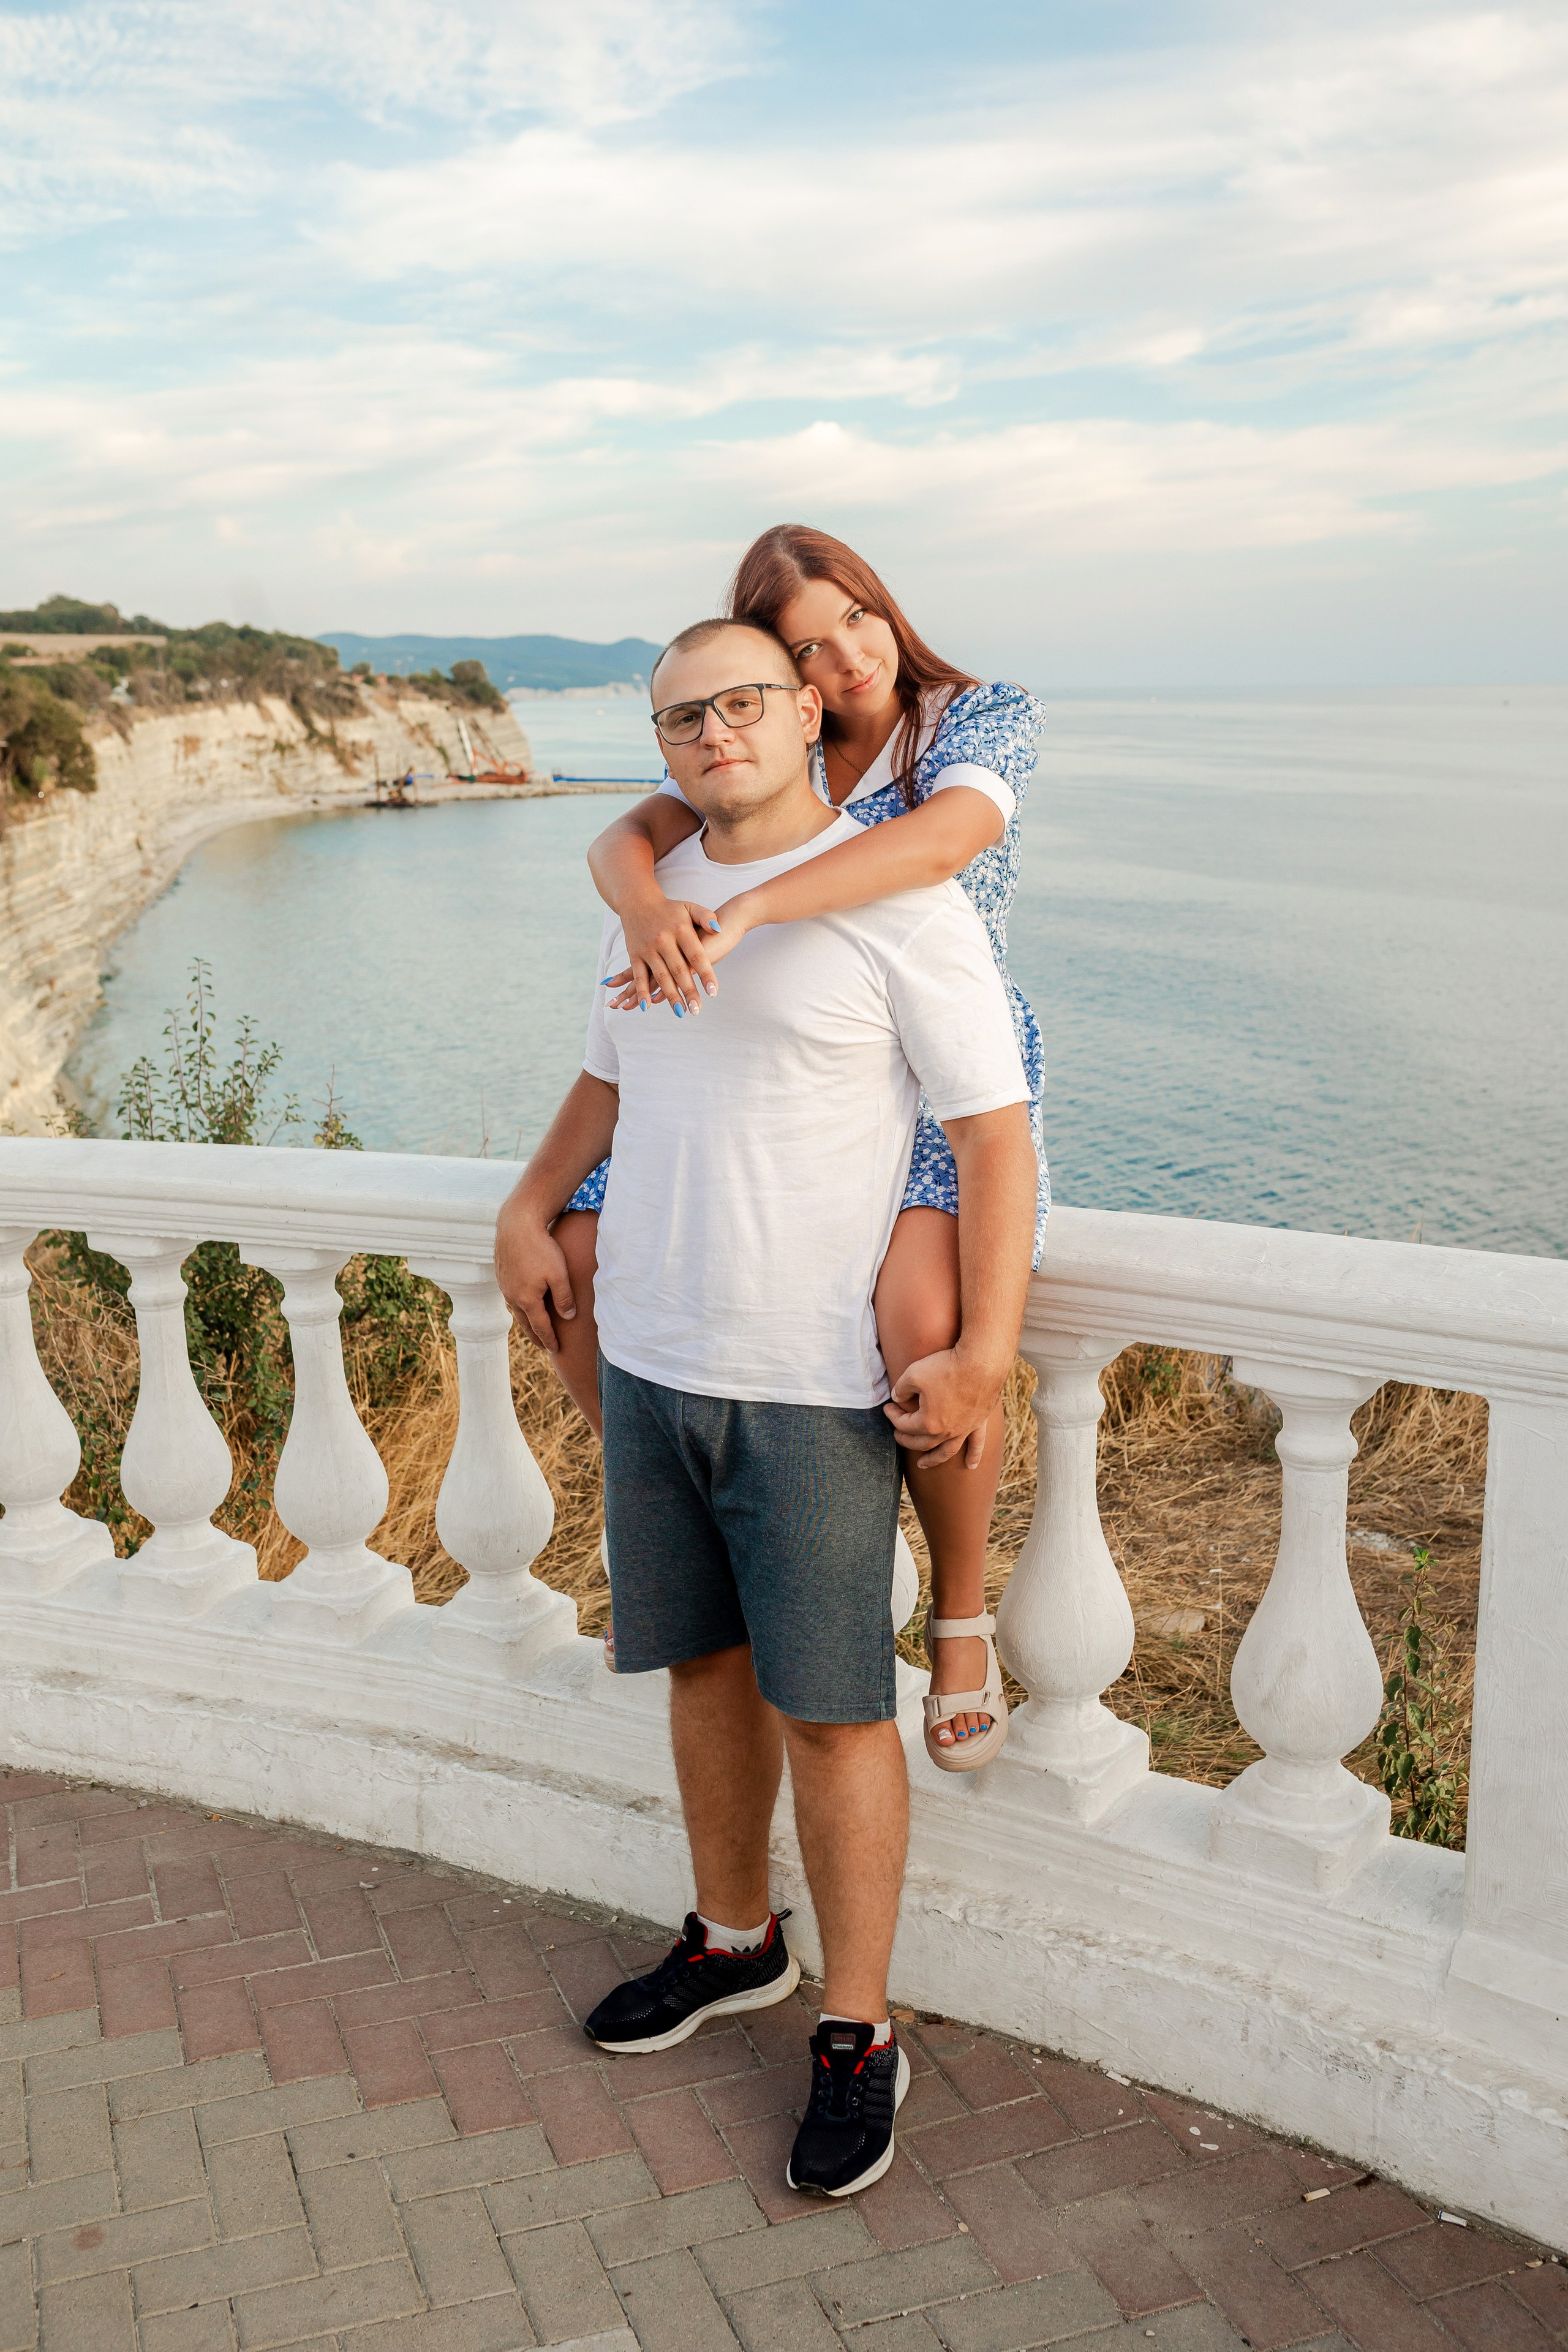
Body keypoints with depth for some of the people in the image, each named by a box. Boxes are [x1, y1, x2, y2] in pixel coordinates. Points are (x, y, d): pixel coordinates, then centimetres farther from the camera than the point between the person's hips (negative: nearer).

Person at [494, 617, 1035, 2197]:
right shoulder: (647, 897, 10)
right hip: (648, 1356, 6)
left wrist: (985, 1354, -19)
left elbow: (996, 1136, -12)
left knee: (829, 1706, 1)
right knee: (703, 1662, 18)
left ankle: (856, 2037, 18)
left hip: (813, 1384, -6)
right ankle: (734, 1942, 39)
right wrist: (530, 1212, 12)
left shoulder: (901, 901, -10)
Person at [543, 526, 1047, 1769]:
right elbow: (623, 839, -6)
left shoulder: (987, 716, -6)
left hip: (945, 1082, -5)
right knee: (565, 1262, -6)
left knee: (924, 1321, -36)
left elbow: (945, 837, -28)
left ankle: (960, 1613, -9)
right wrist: (646, 905, -33)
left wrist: (739, 915, -39)